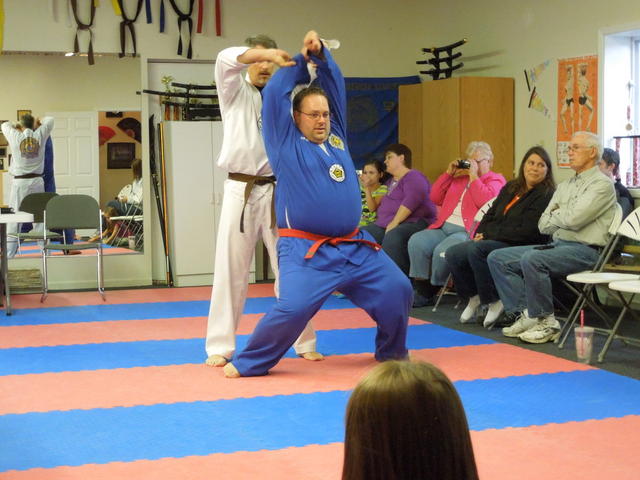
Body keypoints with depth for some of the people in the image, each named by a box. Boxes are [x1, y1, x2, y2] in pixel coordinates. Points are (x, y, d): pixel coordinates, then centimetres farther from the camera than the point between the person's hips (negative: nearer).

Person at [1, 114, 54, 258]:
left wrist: (18, 127, 29)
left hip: (20, 182, -2)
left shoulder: (15, 137, -4)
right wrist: (37, 122, 30)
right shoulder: (40, 135, -1)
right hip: (37, 181, 2)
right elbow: (50, 120, 16)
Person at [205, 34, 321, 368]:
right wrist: (265, 52, -27)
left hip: (279, 192, 2)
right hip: (241, 192, -2)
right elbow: (225, 59, -13)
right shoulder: (235, 91, 6)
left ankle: (304, 343, 15)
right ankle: (220, 347, 9)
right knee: (230, 270, 1)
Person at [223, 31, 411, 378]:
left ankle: (392, 352, 26)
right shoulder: (285, 143, 0)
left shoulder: (336, 135, 13)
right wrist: (302, 59, 6)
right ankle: (249, 363, 1)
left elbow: (335, 87, 13)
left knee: (397, 291, 2)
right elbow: (275, 95, -2)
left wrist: (321, 56, 0)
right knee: (292, 308, -20)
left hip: (354, 247, 6)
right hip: (306, 251, -6)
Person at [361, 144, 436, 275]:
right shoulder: (391, 181, 28)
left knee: (393, 237, -39)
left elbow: (414, 198, -19)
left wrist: (395, 222, -22)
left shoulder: (413, 176, 0)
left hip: (414, 223, -8)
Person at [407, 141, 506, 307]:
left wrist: (473, 176, -7)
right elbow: (435, 198, 22)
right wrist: (449, 173, 15)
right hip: (444, 227, 7)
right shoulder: (459, 177, 27)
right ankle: (421, 289, -16)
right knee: (416, 242, -20)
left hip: (467, 231, -6)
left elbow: (484, 201, -12)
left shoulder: (496, 180, 8)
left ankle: (430, 291, -10)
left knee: (443, 250, -32)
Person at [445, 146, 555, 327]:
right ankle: (474, 296, 8)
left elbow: (527, 232, -15)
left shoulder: (545, 196, -7)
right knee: (452, 254, -13)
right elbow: (491, 215, 21)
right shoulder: (510, 188, 18)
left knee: (476, 250, -32)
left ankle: (494, 302, -17)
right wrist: (480, 234, -1)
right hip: (492, 242, 8)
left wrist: (489, 235, -12)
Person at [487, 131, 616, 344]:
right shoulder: (565, 186, 22)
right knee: (497, 258, -3)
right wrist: (563, 216, -2)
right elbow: (544, 225, 15)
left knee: (532, 259, -34)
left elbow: (574, 218, -18)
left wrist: (555, 214, 2)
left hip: (583, 249, -9)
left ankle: (546, 322, -20)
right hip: (556, 245, 9)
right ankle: (527, 315, -8)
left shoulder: (602, 184, -5)